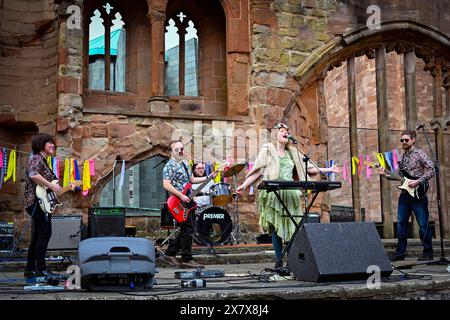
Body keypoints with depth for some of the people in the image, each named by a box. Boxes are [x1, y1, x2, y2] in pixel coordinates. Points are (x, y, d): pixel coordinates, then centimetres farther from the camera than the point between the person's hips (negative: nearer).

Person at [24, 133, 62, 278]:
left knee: (37, 237, 11)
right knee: (45, 234, -11)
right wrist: (51, 186, -22)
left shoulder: (43, 160, 22)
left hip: (40, 203, 10)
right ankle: (41, 269, -9)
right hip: (37, 201, -10)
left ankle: (30, 269, 15)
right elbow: (33, 175, -28)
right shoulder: (36, 158, -8)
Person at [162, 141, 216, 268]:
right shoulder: (169, 166, -11)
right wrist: (181, 196, -25)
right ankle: (186, 260, -1)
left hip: (188, 202, 9)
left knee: (187, 230, 12)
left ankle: (170, 253, 20)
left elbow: (192, 180, 25)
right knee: (188, 230, -8)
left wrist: (208, 178, 14)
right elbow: (166, 185, -21)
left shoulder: (185, 163, 16)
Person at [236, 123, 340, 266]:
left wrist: (328, 170, 21)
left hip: (290, 194, 4)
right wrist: (244, 185, -6)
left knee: (292, 227, -5)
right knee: (275, 227, -7)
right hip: (273, 194, -3)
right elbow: (257, 170, 3)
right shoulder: (267, 150, 10)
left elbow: (308, 168, 22)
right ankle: (279, 261, -4)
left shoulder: (293, 152, 21)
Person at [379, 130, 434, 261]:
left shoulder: (419, 154, -4)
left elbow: (431, 170, -10)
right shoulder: (402, 157, 15)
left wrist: (418, 181, -18)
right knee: (401, 224, 6)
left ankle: (428, 253, 5)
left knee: (423, 224, -3)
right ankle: (400, 252, 13)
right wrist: (387, 175, -2)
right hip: (405, 195, 7)